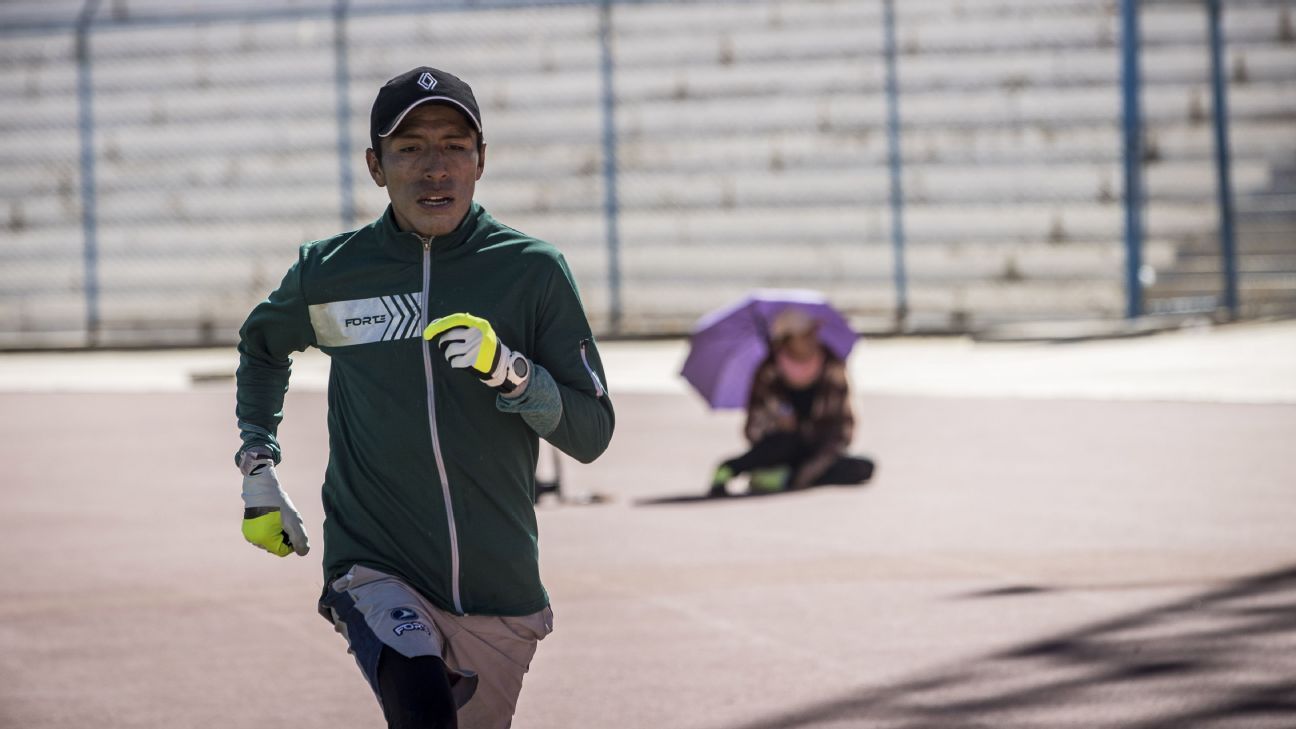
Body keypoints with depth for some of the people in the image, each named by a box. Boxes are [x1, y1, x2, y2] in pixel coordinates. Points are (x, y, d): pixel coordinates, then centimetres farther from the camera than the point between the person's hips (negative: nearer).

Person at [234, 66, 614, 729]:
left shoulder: (533, 271, -1)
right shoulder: (328, 273, 2)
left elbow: (591, 434, -2)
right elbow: (261, 343, 25)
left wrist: (508, 370, -19)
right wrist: (258, 471, 17)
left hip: (501, 590, 2)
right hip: (375, 572, -2)